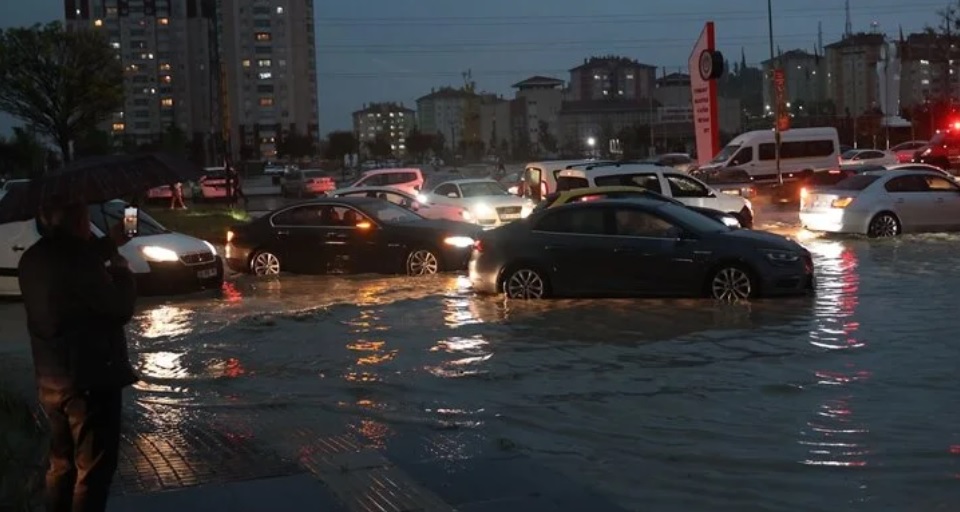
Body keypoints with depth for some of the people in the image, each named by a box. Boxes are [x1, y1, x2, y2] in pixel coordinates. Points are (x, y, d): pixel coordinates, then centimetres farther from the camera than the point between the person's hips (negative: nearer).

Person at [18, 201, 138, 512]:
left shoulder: (33, 259, 4)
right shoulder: (76, 263, -23)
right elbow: (120, 309, -16)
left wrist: (110, 243, 23)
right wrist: (121, 270, -1)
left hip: (50, 381, 9)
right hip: (88, 381, -9)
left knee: (62, 463, 21)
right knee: (93, 469, 2)